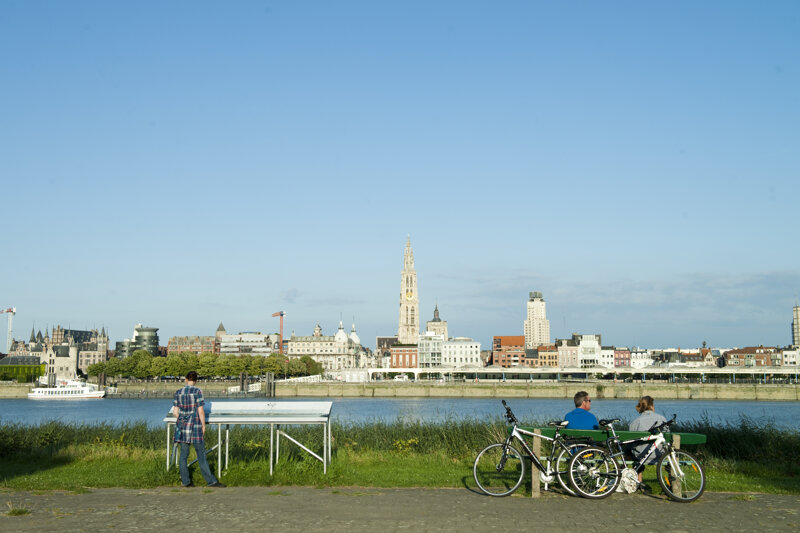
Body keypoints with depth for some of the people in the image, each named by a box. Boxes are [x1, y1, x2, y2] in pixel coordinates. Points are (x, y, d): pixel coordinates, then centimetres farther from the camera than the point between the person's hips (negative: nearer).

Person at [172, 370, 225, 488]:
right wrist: (203, 425, -1)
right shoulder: (197, 391, -8)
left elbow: (175, 412, 6)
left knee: (184, 454, 8)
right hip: (195, 426, -5)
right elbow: (201, 411, -10)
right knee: (201, 454, -1)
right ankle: (211, 481, 2)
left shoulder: (178, 392, 6)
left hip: (182, 426, 5)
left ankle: (185, 481, 10)